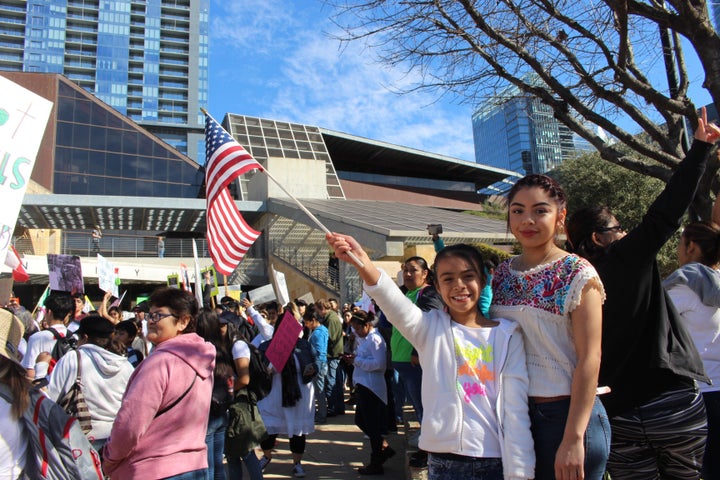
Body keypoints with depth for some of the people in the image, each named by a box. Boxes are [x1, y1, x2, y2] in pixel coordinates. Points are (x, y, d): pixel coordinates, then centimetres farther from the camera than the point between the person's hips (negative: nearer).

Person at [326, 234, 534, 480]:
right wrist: (364, 264, -39)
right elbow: (394, 302, -21)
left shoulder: (507, 335, 0)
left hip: (496, 460, 0)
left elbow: (516, 410, -2)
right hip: (443, 460, 0)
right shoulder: (432, 328, -1)